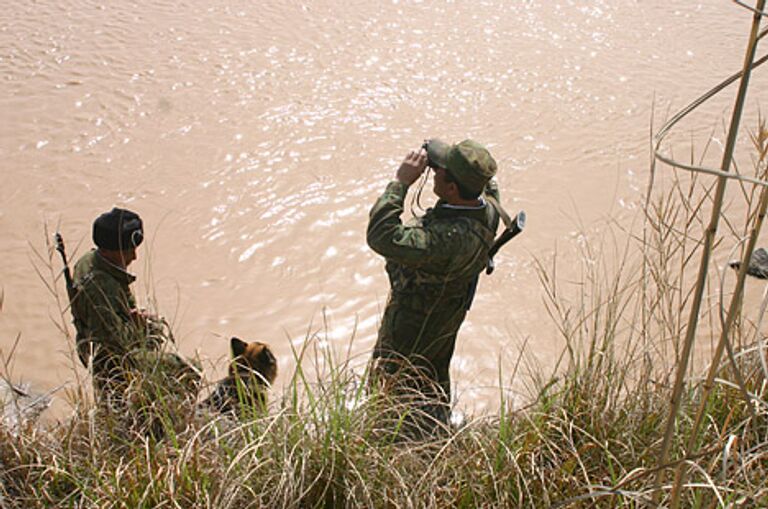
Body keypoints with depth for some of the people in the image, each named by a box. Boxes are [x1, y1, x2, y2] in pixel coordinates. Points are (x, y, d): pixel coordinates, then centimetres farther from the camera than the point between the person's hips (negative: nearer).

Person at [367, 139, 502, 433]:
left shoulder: (449, 238, -47)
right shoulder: (488, 208, -21)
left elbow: (382, 238, -50)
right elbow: (488, 185, 6)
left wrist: (401, 182, -44)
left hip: (414, 323, -8)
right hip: (449, 311, 9)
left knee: (389, 380, 20)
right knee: (436, 375, 34)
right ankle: (439, 430, 59)